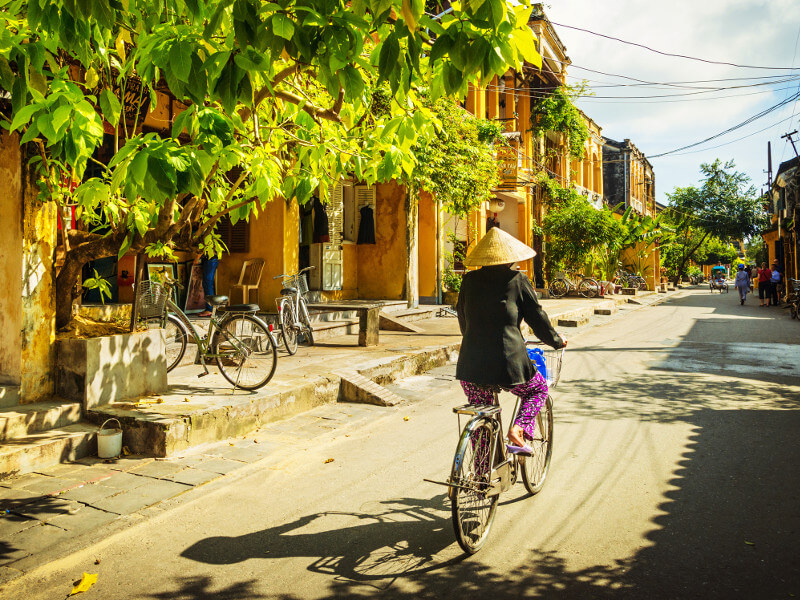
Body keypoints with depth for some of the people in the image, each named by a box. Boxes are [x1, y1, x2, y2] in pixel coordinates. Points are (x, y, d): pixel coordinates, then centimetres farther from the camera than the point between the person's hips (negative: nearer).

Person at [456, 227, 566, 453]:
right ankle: (518, 431, 5)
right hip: (508, 363, -3)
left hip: (471, 365, 3)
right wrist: (557, 341, 21)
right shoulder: (518, 280, -1)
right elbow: (537, 318, 2)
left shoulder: (469, 280, 8)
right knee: (538, 390, 26)